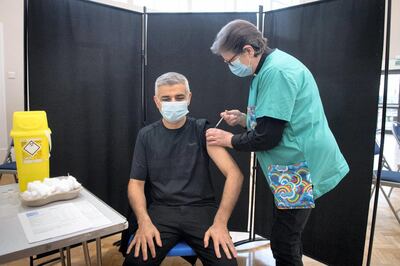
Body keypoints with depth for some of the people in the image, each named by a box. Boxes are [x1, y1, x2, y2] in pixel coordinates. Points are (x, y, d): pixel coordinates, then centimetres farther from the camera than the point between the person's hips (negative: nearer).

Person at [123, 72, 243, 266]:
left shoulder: (202, 130, 0)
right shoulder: (146, 135, 6)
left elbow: (234, 174, -10)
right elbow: (136, 183, 6)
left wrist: (220, 222, -21)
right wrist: (144, 222, -13)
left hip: (201, 208, 0)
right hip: (162, 210, 1)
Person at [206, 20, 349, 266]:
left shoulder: (276, 72, -21)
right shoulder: (272, 66, 11)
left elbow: (267, 137, -24)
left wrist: (228, 139, -8)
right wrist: (244, 119, 5)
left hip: (301, 169, -10)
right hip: (292, 167, 10)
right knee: (287, 241, 20)